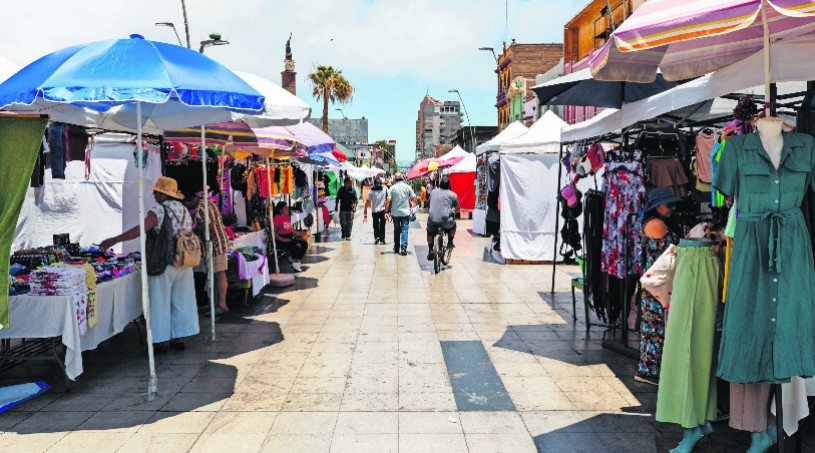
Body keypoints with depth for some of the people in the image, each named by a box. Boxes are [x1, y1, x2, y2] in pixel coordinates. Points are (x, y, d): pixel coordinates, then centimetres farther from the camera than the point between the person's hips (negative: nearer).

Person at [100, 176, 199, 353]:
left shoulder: (158, 211, -12)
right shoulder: (184, 210, 9)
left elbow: (142, 229, -26)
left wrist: (114, 240, -26)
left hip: (163, 265, -6)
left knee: (160, 303, 4)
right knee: (180, 302, 13)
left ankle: (160, 341, 9)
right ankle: (178, 338, 20)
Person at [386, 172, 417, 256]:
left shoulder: (392, 188, -3)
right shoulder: (407, 187, 0)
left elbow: (388, 201, -9)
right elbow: (414, 199, 0)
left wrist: (386, 211, -4)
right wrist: (412, 206, 18)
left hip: (395, 213, 1)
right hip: (406, 212, -1)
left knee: (396, 230, 14)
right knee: (404, 229, -2)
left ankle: (396, 248, 22)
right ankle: (403, 247, -17)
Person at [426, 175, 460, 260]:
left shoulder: (433, 192, 14)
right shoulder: (452, 195, 6)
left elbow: (429, 201, 29)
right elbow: (457, 209, 12)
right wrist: (453, 212, 34)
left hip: (432, 219, 2)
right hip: (446, 220, -2)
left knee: (430, 233, 30)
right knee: (453, 225, 32)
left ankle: (430, 250, 21)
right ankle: (450, 243, 31)